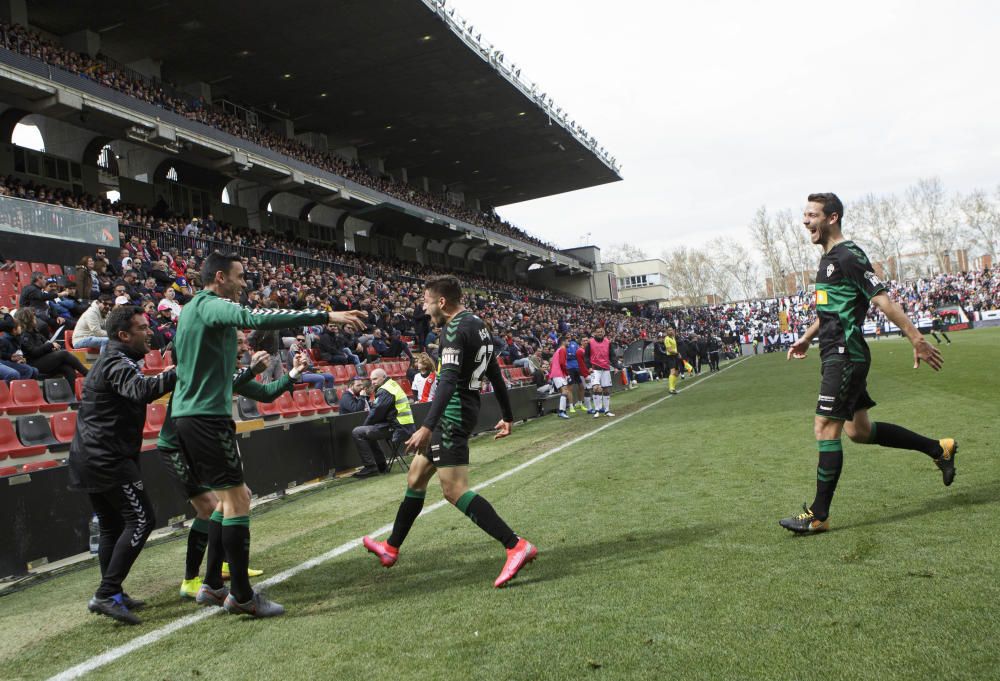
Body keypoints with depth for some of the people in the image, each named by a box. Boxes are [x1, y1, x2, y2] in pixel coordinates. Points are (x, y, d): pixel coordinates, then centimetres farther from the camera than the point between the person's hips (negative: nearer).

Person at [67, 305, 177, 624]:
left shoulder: (109, 361, 19)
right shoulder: (118, 364, -15)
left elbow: (134, 392, 29)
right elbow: (141, 390, -35)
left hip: (90, 457, 11)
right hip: (108, 460, -11)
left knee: (112, 527, 15)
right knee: (141, 519, -11)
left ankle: (111, 595, 20)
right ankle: (106, 594, -12)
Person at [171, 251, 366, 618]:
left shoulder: (192, 308, 18)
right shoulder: (213, 306, -13)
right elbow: (257, 318, -31)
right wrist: (326, 315, -35)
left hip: (187, 413, 10)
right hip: (207, 416, -10)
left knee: (233, 497, 16)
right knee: (236, 500, -5)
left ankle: (212, 585, 23)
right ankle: (241, 595, 1)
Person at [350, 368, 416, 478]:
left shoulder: (385, 390, -11)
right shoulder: (393, 385, 20)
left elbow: (376, 412, -13)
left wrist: (364, 425, 5)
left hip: (397, 429, -11)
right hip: (405, 427, 11)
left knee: (357, 433, -11)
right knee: (368, 432, 30)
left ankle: (370, 467, -9)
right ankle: (380, 465, 28)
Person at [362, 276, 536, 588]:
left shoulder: (456, 329, -15)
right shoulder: (477, 325, 15)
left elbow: (449, 380, -26)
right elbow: (495, 373, 19)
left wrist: (427, 426, -32)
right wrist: (507, 416, 24)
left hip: (452, 413, -10)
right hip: (462, 412, 10)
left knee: (455, 491, -13)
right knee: (415, 477, 18)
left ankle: (517, 546, -15)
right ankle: (391, 548, 32)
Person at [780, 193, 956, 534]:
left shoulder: (849, 257, -13)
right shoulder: (828, 259, 17)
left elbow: (883, 301, -17)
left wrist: (918, 342, -17)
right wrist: (807, 338, 26)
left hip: (845, 355, -10)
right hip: (837, 355, 10)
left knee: (825, 428, -9)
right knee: (858, 430, 17)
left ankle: (819, 515, -2)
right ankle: (938, 448, 31)